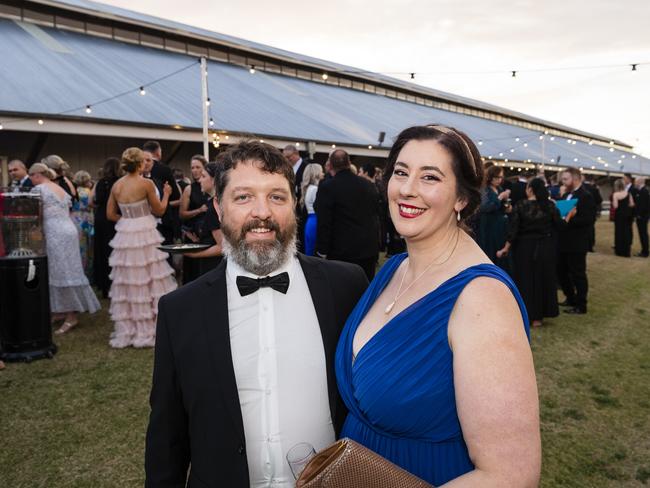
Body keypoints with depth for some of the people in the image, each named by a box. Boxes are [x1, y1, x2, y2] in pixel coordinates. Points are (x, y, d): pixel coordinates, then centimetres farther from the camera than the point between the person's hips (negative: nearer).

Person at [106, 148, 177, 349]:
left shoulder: (116, 186, 5)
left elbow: (110, 214, 9)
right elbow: (159, 210, -2)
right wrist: (166, 194, 14)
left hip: (125, 236, 5)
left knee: (126, 285, 11)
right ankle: (148, 330, 9)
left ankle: (126, 331, 19)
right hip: (145, 235, -5)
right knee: (149, 283, 4)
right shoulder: (146, 183, -10)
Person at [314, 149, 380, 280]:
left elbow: (323, 223, -13)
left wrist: (322, 252, -5)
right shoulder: (369, 185, 4)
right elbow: (376, 217, 11)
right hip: (369, 251, 5)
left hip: (342, 254, -5)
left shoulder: (326, 187, -12)